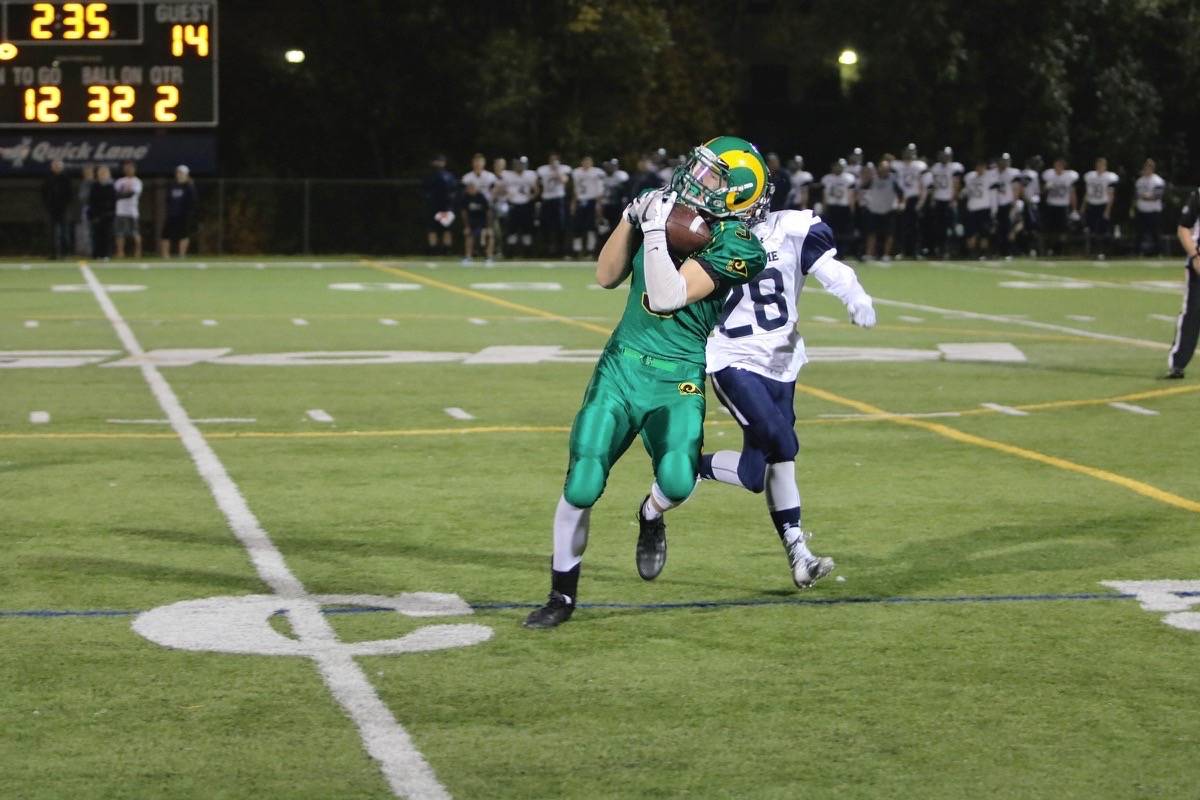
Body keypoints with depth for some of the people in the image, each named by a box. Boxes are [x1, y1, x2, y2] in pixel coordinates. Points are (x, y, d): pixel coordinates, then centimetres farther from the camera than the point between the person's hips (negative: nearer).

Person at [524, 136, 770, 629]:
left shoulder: (736, 246, -14)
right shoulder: (667, 207, 2)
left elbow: (667, 297, -24)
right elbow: (607, 277, 7)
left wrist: (656, 231, -27)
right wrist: (632, 217, -6)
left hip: (678, 380, -3)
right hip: (622, 366, 4)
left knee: (677, 481, -27)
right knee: (581, 486, -4)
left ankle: (651, 516, 12)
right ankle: (562, 594, 16)